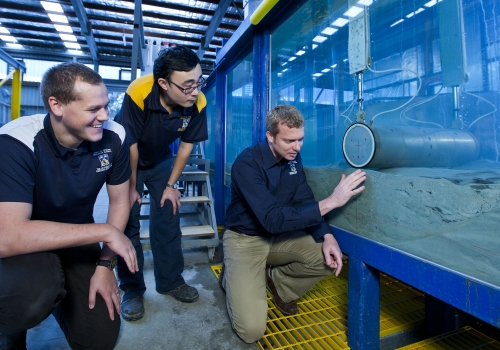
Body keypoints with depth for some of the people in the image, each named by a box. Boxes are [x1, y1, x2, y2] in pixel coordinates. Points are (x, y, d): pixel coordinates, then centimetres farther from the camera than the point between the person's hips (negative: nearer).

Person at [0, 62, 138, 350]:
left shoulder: (113, 137, -17)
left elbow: (119, 200, -6)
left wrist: (105, 263, -11)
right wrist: (105, 232, -33)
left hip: (77, 240, 3)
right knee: (35, 293, -36)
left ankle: (60, 295, 30)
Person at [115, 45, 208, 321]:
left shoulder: (198, 102, -24)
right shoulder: (139, 93, -35)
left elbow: (186, 145, -11)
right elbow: (130, 145, -24)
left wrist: (171, 185, -5)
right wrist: (131, 187, -14)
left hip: (161, 162, 3)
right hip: (126, 160, -2)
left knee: (168, 219, 2)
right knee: (127, 221, -3)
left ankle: (171, 280, 17)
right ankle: (131, 289, 12)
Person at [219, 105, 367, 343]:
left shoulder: (293, 158, -3)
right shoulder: (247, 163, -26)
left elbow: (305, 203, 0)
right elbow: (272, 220, -33)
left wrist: (327, 236, -17)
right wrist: (331, 201, -35)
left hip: (279, 236, 6)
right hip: (245, 239, -6)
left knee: (330, 258, -15)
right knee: (252, 330, -16)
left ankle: (278, 282, 10)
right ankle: (233, 276, 15)